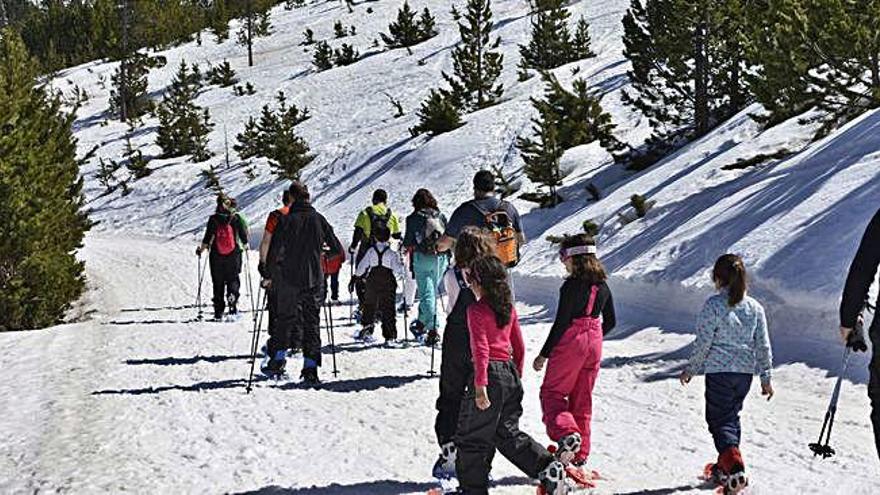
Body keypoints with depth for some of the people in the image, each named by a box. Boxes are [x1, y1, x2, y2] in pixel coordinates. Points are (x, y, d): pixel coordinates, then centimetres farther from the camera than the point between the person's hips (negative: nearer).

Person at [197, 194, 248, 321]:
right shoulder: (235, 219, -6)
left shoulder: (213, 219, -7)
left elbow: (207, 238, -6)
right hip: (233, 256, -1)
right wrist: (245, 244, 21)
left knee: (218, 283, 9)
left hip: (216, 256, 1)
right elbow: (243, 235, 1)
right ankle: (232, 298, -19)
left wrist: (201, 249, 8)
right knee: (233, 279, 10)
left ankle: (219, 312, 10)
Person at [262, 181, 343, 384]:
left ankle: (278, 359, 9)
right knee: (312, 323, 7)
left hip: (289, 280, -2)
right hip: (314, 281, 2)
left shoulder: (286, 220, -7)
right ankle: (310, 368, 2)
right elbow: (338, 250, 6)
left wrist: (270, 275, -1)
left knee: (285, 320, 13)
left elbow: (275, 251, -13)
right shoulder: (319, 220, 1)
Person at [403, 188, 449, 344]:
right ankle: (422, 323, 32)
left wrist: (407, 246, 18)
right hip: (441, 259, 4)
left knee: (427, 294, -3)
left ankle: (432, 329, -14)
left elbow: (408, 242, -3)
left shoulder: (413, 218, -3)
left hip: (422, 259, -4)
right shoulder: (441, 216, 8)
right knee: (432, 292, 17)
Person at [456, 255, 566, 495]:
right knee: (508, 433, 15)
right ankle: (548, 468, 1)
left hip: (490, 372, -7)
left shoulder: (476, 310, -11)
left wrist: (480, 385, -20)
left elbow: (481, 349, -18)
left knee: (472, 437, 6)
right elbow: (519, 347, 15)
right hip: (510, 373, 7)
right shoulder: (509, 308, 10)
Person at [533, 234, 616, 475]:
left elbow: (560, 323, -16)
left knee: (551, 392, 6)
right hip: (594, 346, 7)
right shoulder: (602, 286, 5)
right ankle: (580, 454, 19)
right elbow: (611, 321, 12)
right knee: (582, 399, 15)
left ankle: (566, 433, -19)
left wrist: (544, 354, -9)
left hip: (570, 343, -7)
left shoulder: (571, 286, -16)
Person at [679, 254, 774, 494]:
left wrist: (690, 369, 2)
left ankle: (734, 466, -19)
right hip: (745, 372, 5)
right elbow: (763, 345, 5)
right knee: (732, 416, 21)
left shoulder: (714, 304, -12)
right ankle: (724, 467, 30)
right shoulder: (755, 307, 3)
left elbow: (703, 342, -11)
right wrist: (766, 378, 13)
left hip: (719, 371, -5)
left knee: (718, 420, 1)